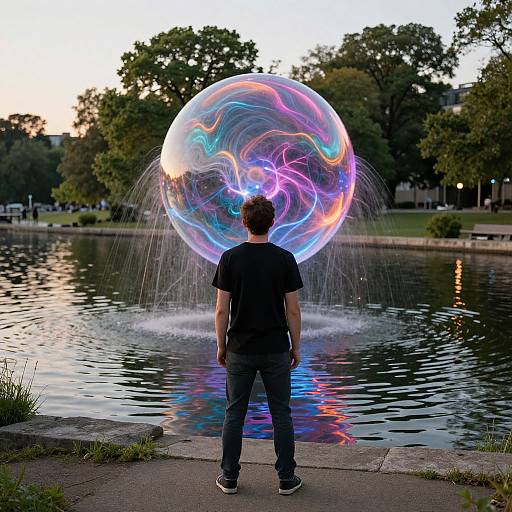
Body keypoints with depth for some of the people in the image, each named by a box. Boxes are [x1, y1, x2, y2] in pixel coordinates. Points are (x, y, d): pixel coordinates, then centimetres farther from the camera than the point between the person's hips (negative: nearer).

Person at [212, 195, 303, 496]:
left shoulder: (230, 258, -6)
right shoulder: (285, 259, -7)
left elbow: (222, 309, -5)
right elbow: (293, 310, -5)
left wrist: (221, 346, 6)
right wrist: (296, 347, 5)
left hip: (239, 349, 0)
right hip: (276, 350, 0)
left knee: (235, 413, 10)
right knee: (281, 414, 9)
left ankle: (230, 478, 17)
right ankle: (287, 479, 15)